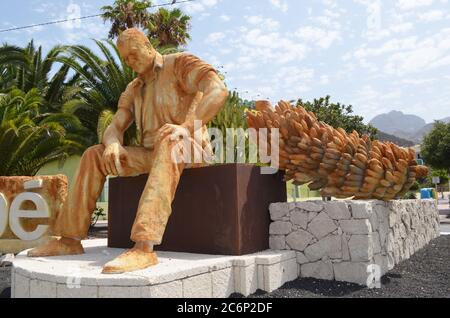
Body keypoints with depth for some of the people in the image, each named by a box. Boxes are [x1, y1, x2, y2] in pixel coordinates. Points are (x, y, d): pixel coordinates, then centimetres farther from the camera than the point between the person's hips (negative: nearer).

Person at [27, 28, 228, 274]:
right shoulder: (133, 90, 19)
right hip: (154, 155, 7)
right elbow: (114, 129, 8)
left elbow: (219, 91, -21)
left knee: (168, 142, -42)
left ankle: (144, 249, -54)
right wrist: (113, 144, -19)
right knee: (94, 156, -3)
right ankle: (70, 239, -4)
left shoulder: (181, 63, -2)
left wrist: (187, 127, -35)